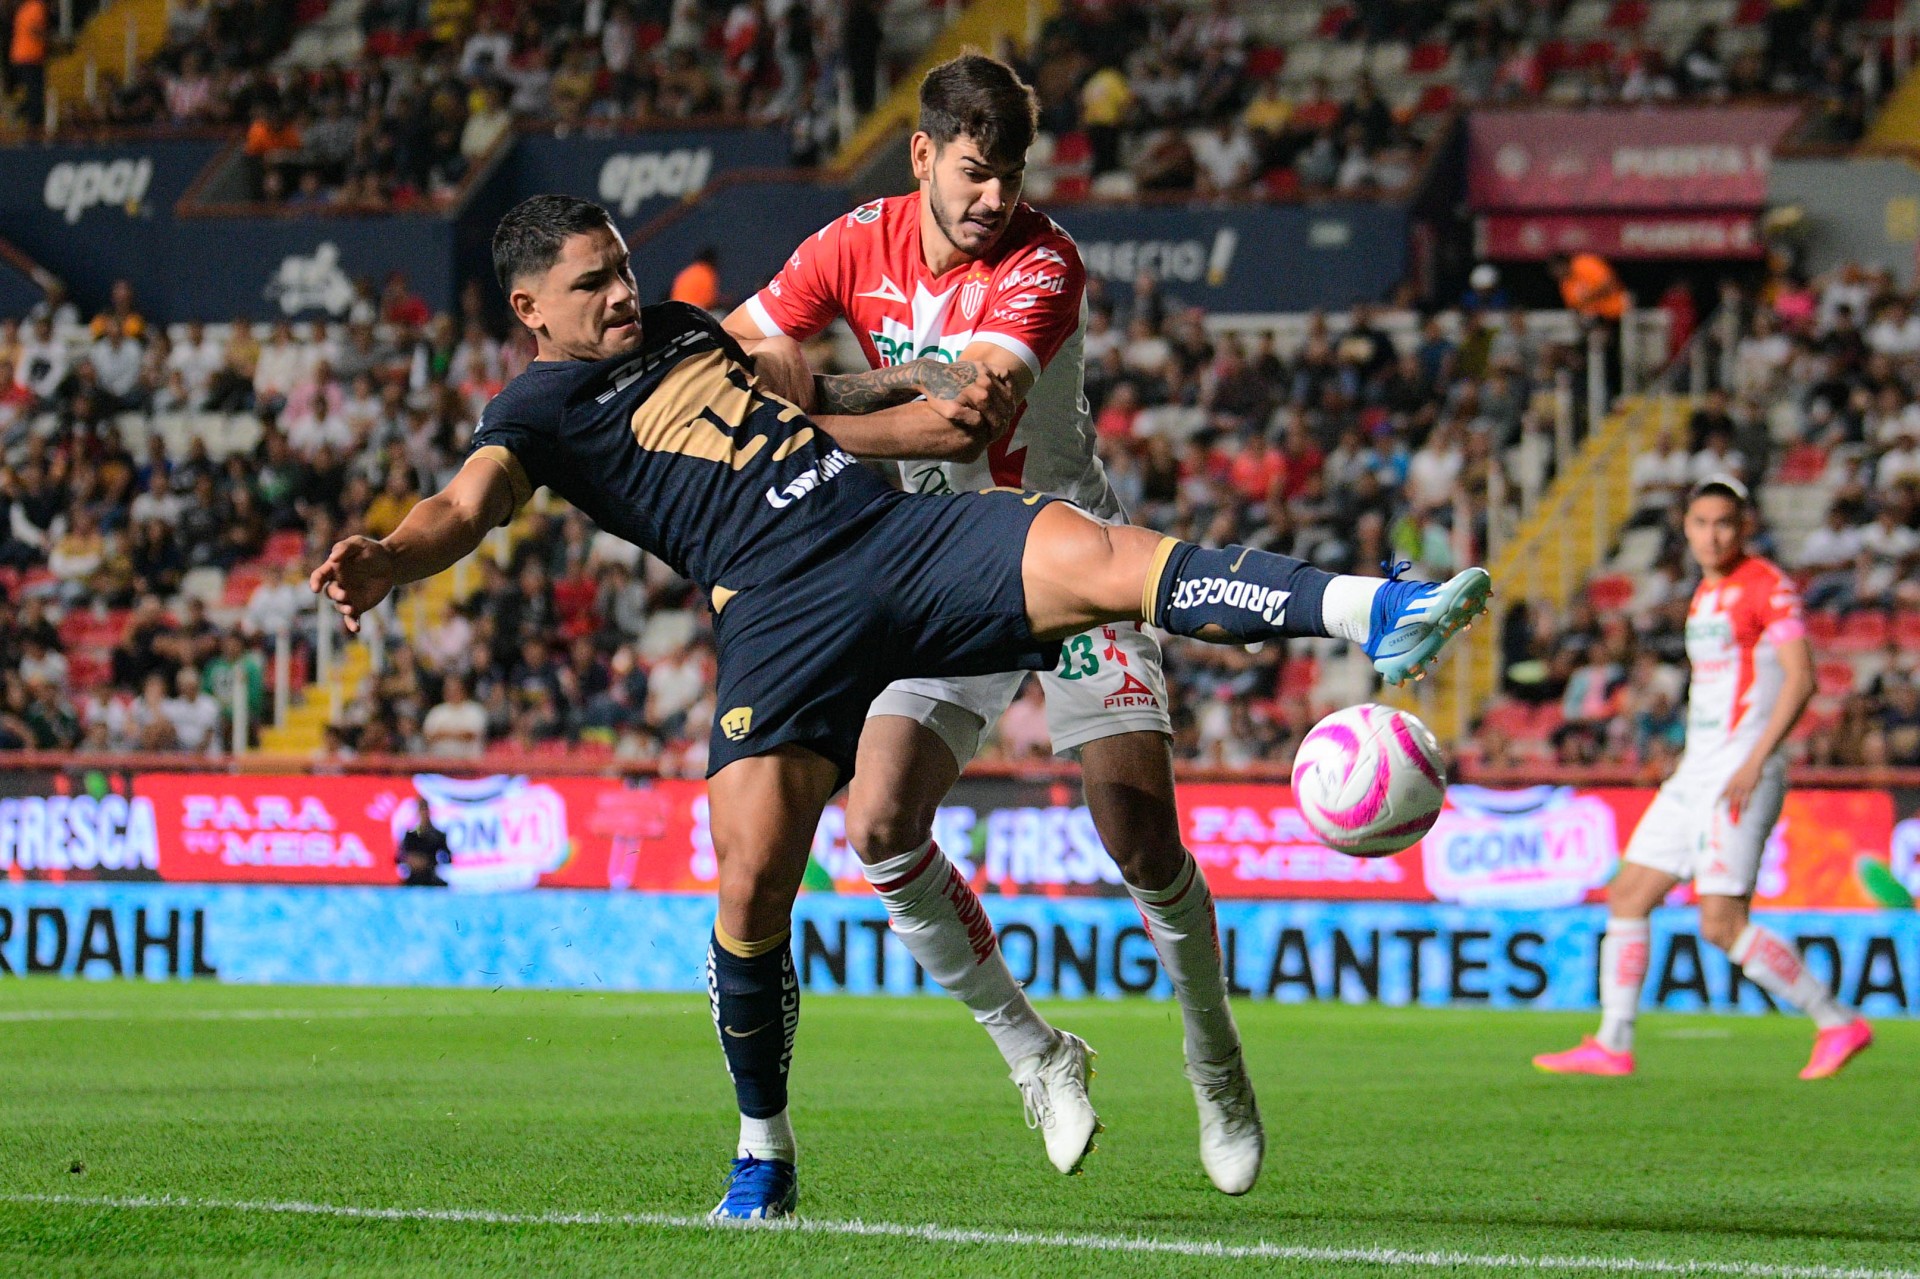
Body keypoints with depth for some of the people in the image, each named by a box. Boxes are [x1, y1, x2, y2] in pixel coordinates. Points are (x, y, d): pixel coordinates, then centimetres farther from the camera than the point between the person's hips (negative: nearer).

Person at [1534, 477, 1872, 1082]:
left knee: (1722, 926, -14)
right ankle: (1611, 1046, 9)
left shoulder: (1767, 586, -10)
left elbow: (1801, 677, -19)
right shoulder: (1705, 594, 17)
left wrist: (1755, 762, -24)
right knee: (1627, 897, 6)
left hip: (1741, 778, -9)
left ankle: (1837, 1024, -5)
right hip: (1697, 774, 9)